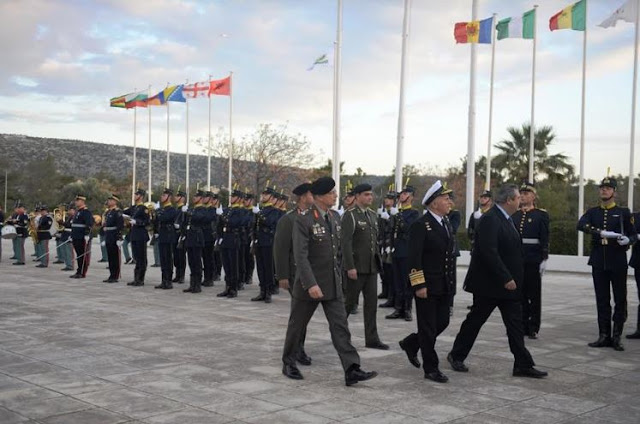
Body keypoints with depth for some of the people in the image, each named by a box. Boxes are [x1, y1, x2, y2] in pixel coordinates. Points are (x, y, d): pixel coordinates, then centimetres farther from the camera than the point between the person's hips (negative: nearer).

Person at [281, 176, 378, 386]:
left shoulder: (335, 217, 6)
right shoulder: (303, 221, -15)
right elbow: (300, 256, -22)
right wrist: (311, 284, -29)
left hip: (332, 284, 6)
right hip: (309, 285, -5)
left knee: (340, 326, -2)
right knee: (297, 325, 11)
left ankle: (352, 370, -5)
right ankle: (289, 363, 29)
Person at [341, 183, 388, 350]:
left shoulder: (372, 214, 13)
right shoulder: (350, 215, -11)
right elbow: (345, 242, -17)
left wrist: (377, 261, 15)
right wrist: (350, 267, -21)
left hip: (371, 267, 7)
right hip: (356, 267, -7)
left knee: (372, 303, 6)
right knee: (350, 302, 3)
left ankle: (372, 339, 10)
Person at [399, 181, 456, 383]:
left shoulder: (447, 223, 12)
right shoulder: (421, 225, -13)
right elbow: (414, 258, -17)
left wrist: (452, 283, 15)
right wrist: (419, 285, -20)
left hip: (445, 287, 8)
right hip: (427, 287, -8)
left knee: (442, 323, 13)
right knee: (428, 328, 2)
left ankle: (411, 344, 34)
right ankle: (431, 368, 13)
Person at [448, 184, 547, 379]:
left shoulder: (506, 219, 12)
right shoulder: (490, 219, -19)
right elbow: (489, 252, -27)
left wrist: (512, 278, 12)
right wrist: (506, 278, -25)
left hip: (508, 283, 9)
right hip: (489, 283, -9)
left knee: (515, 324, 6)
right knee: (475, 320, 5)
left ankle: (523, 365, 9)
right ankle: (456, 356, 21)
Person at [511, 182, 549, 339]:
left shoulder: (541, 215, -1)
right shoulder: (514, 215, 12)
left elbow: (545, 239, -6)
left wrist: (544, 259, -12)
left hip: (533, 260, -4)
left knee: (534, 295, 2)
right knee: (519, 294, 7)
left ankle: (533, 328, 8)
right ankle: (522, 325, 16)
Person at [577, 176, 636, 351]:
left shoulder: (623, 212, 4)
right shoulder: (592, 212, 8)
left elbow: (633, 234, 3)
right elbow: (581, 225, -12)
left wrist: (627, 240, -21)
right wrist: (601, 233, -27)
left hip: (618, 262, -2)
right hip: (599, 262, 2)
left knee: (620, 300, 1)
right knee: (602, 300, 6)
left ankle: (616, 337, 8)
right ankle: (604, 336, 13)